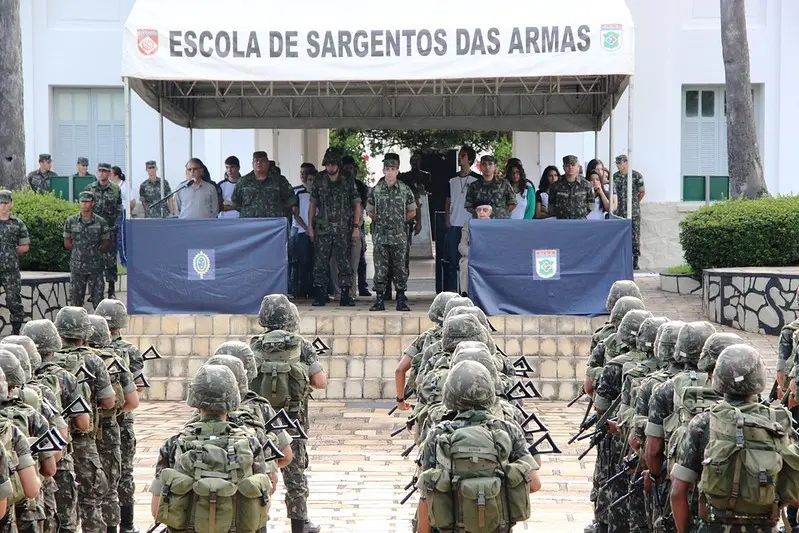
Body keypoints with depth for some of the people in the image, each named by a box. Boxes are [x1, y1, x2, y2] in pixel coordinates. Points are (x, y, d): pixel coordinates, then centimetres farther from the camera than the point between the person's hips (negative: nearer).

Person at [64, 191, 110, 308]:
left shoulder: (100, 222, 1)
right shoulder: (71, 222, 3)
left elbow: (106, 244, 8)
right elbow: (67, 243, 9)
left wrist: (96, 250, -4)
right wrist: (78, 249, -1)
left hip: (95, 267, -1)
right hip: (77, 267, 1)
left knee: (97, 298, 2)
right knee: (75, 299, 4)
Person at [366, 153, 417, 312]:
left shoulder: (405, 190, 3)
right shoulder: (375, 190, 4)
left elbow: (412, 212, 13)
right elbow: (370, 211, 14)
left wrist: (400, 221, 9)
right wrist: (381, 221, 8)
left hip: (399, 235, 0)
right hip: (380, 235, 0)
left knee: (400, 268, 1)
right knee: (380, 269, 0)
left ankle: (401, 301, 5)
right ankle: (379, 300, 5)